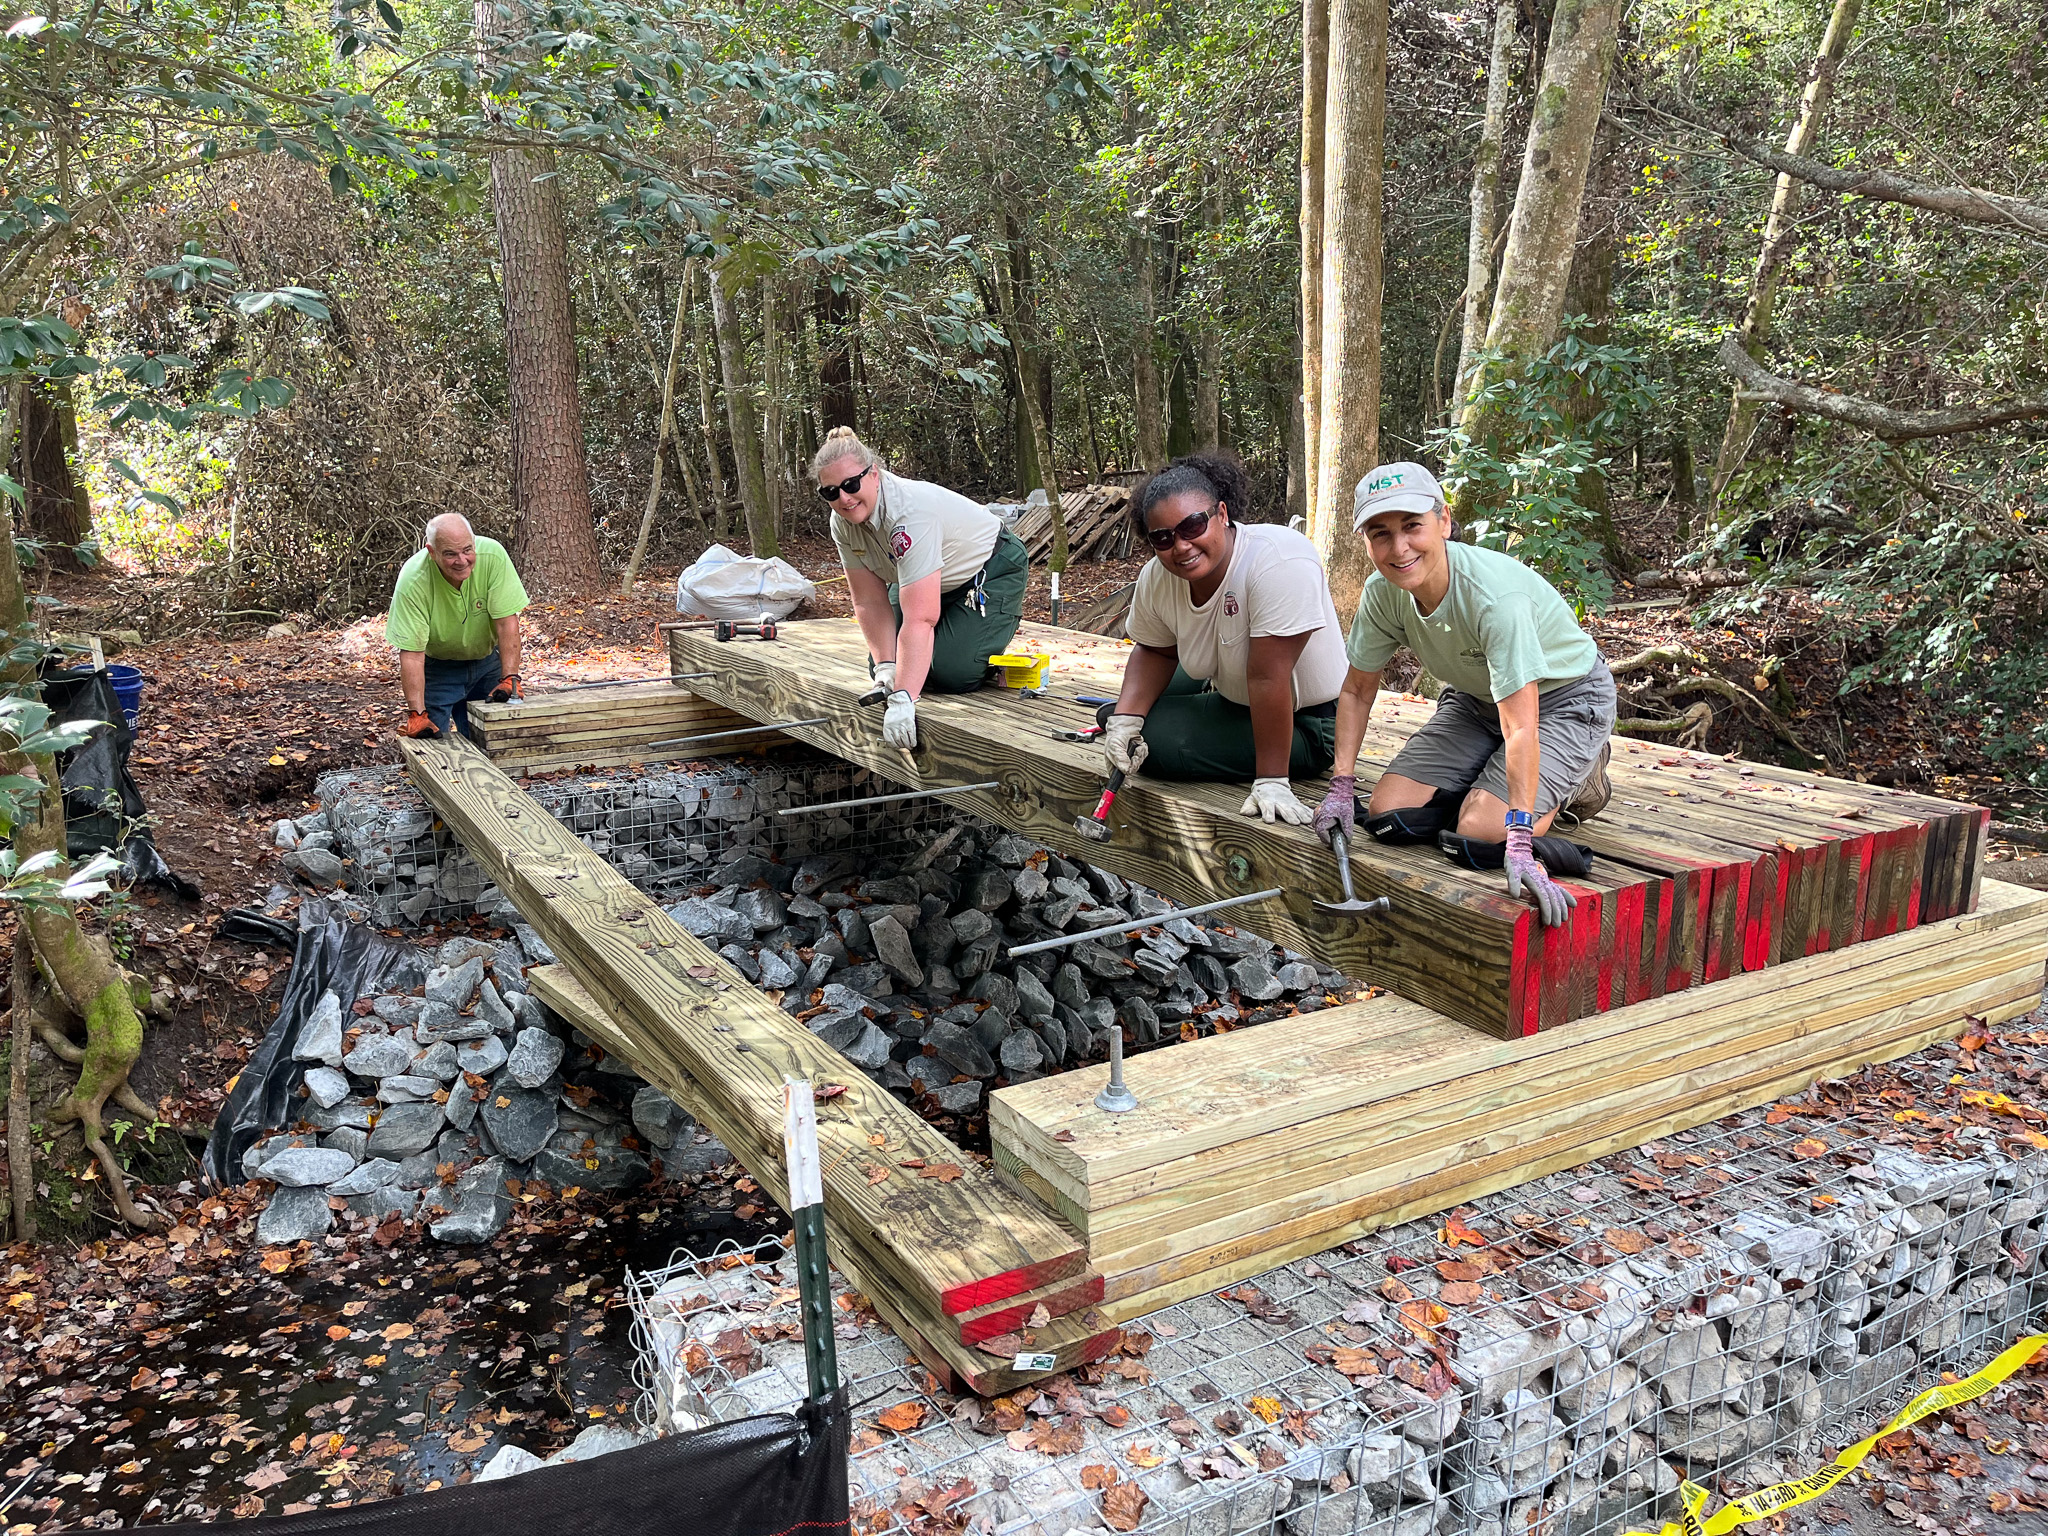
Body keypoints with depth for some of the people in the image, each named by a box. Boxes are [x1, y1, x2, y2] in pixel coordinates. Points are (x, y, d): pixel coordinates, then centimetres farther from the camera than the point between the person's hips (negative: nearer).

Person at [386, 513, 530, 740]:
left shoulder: (492, 555, -25)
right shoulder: (413, 581, -28)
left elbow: (506, 622, -20)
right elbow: (411, 653, -27)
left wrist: (509, 678, -26)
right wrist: (417, 714, -32)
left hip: (487, 658, 2)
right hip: (436, 667, -2)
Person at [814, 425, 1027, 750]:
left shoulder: (910, 512, -41)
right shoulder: (844, 522, -17)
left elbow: (919, 619, -46)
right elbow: (870, 602, -12)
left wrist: (902, 700, -51)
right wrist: (885, 668, -23)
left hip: (990, 571, -7)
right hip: (936, 582, 7)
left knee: (950, 673, -20)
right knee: (883, 666, -6)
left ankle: (1004, 620, 8)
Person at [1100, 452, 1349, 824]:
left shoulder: (1279, 561, -35)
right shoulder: (1156, 579, -12)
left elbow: (1267, 677, -36)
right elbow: (1156, 651, 6)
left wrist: (1271, 781, -33)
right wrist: (1124, 719, -12)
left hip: (1302, 721, -7)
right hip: (1231, 695, 7)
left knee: (1157, 739, -19)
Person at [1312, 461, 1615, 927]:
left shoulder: (1497, 594, -37)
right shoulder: (1383, 592, -18)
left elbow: (1519, 726, -42)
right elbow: (1357, 690, -3)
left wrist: (1519, 844, -47)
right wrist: (1341, 787, -11)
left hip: (1564, 700, -6)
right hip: (1477, 700, 6)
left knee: (1480, 835, -23)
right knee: (1389, 817, -10)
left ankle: (1577, 779, 6)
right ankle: (1489, 782, 16)